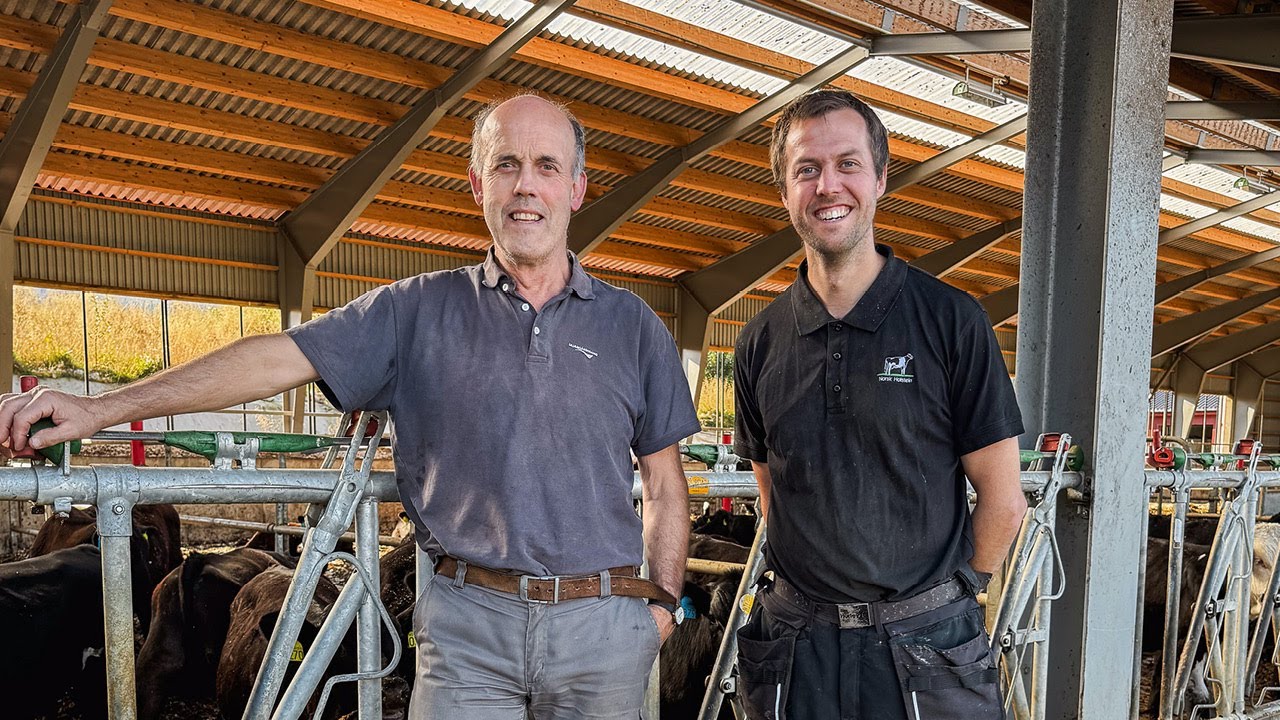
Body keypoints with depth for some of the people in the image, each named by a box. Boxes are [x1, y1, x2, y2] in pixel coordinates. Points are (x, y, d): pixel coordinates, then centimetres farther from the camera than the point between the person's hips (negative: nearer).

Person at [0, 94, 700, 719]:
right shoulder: (420, 311, 4)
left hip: (602, 627, 1)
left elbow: (664, 486, 11)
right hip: (465, 621, -1)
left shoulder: (632, 325, 7)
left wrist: (660, 602, 4)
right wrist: (100, 408, -9)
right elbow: (278, 358, -3)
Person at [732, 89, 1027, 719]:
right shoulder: (760, 342, 3)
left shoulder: (952, 321, -7)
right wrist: (823, 581, 10)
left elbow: (1002, 501, -3)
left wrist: (945, 596, 4)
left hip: (924, 646, -3)